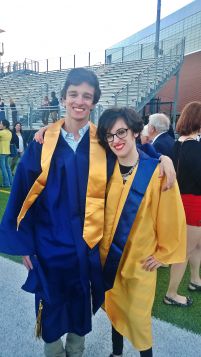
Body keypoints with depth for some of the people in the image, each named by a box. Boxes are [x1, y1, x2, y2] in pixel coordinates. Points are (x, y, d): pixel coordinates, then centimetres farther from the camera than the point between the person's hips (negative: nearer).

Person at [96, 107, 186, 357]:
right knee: (115, 308, 23)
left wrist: (163, 254, -2)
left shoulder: (157, 170, -18)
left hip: (140, 260, -4)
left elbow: (172, 217, -10)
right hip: (109, 254, 4)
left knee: (137, 315, 12)